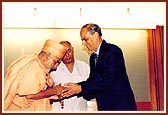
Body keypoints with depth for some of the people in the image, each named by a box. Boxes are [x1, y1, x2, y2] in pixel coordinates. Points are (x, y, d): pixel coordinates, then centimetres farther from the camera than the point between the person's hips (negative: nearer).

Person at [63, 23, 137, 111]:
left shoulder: (113, 50, -13)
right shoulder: (93, 57, 13)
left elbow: (108, 80, -22)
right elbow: (93, 80, 11)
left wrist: (81, 88, -21)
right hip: (104, 105, 7)